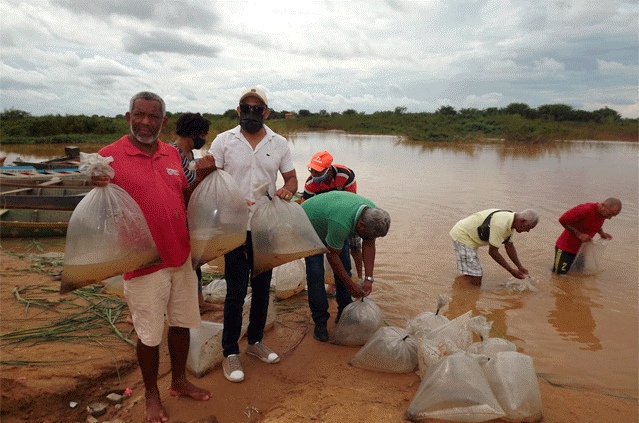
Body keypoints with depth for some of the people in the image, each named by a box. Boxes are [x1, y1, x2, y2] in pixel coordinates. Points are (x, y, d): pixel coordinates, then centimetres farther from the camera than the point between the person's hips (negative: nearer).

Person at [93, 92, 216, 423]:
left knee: (181, 323, 18)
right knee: (149, 334, 9)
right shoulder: (110, 156, -9)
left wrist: (202, 175, -1)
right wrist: (98, 188, -27)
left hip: (181, 257, 5)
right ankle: (151, 394, 32)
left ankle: (179, 381, 40)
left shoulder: (172, 154, 7)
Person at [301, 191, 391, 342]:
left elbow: (369, 245, -9)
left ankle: (344, 314, 16)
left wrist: (369, 278, -12)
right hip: (309, 223, -7)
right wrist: (351, 284, -20)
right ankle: (320, 321, 0)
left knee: (344, 268, 2)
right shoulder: (341, 223, -44)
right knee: (315, 273, -13)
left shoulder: (372, 212, -22)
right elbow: (332, 255, -29)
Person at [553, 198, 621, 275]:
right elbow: (562, 220, -28)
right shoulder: (585, 209, -28)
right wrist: (579, 234, -27)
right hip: (566, 247, -8)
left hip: (581, 248, 8)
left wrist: (602, 233, 3)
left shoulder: (603, 213, -3)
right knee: (561, 274, -4)